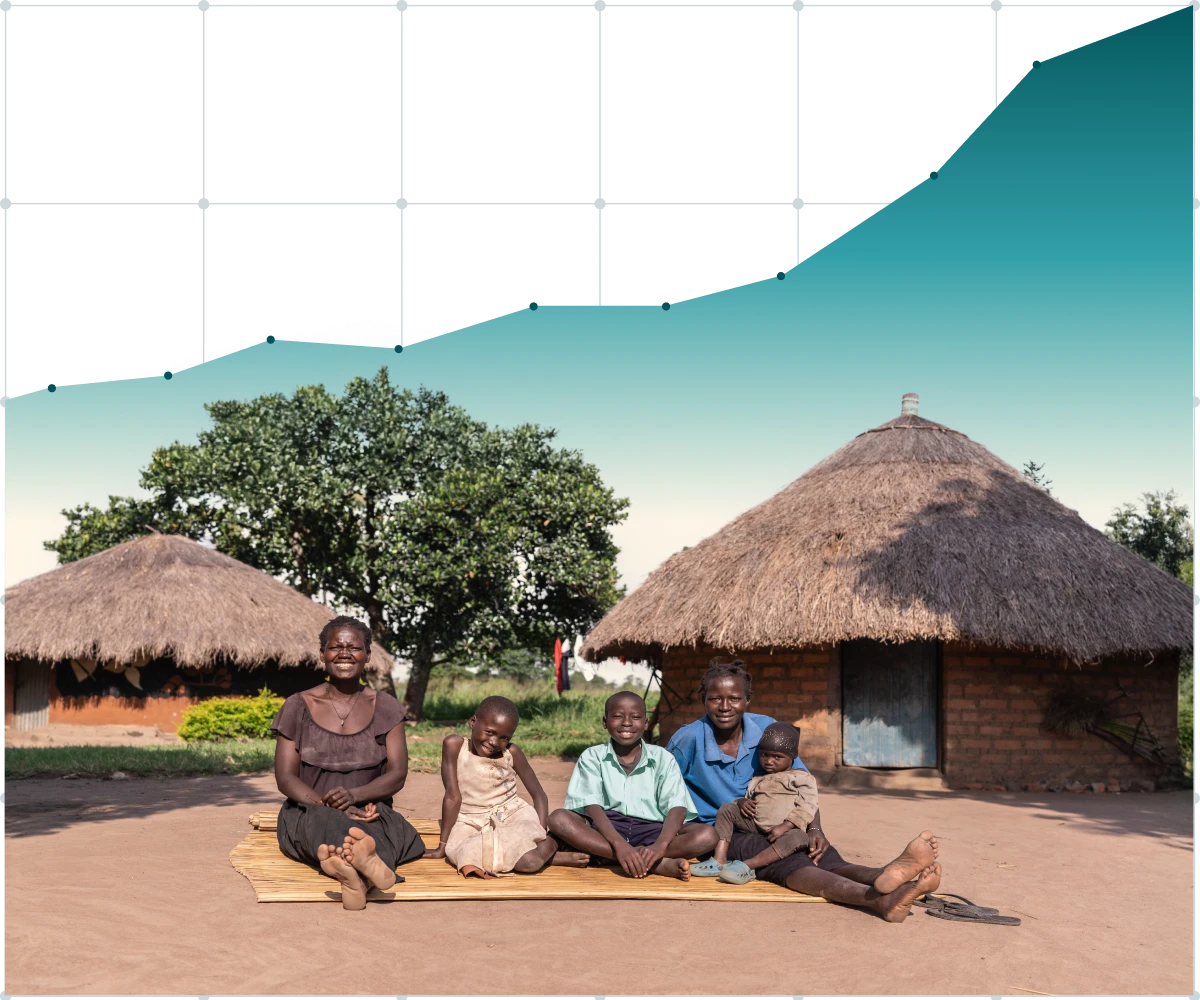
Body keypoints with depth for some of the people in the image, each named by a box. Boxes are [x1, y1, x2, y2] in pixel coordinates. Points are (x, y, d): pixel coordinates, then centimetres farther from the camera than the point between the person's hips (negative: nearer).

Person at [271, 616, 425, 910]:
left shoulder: (385, 708, 9)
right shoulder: (298, 707, 6)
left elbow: (397, 773, 0)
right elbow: (285, 778, 0)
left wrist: (354, 795, -22)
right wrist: (329, 805, -20)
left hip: (370, 811, 1)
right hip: (310, 814, -1)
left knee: (388, 829, -37)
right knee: (327, 824, -39)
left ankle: (356, 877, -70)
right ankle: (365, 862, -72)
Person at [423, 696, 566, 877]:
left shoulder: (511, 752, -3)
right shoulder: (454, 745, -9)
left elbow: (539, 795, 2)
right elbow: (453, 796, -11)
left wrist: (542, 837, -11)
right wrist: (443, 846, -9)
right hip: (471, 824, 0)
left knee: (531, 861, -33)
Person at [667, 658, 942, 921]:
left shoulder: (765, 729, 2)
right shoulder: (688, 740, -10)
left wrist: (814, 829, -13)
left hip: (765, 830, 5)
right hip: (712, 834, -5)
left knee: (819, 854, -30)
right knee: (783, 859, -36)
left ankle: (885, 877, -63)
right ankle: (878, 899, -64)